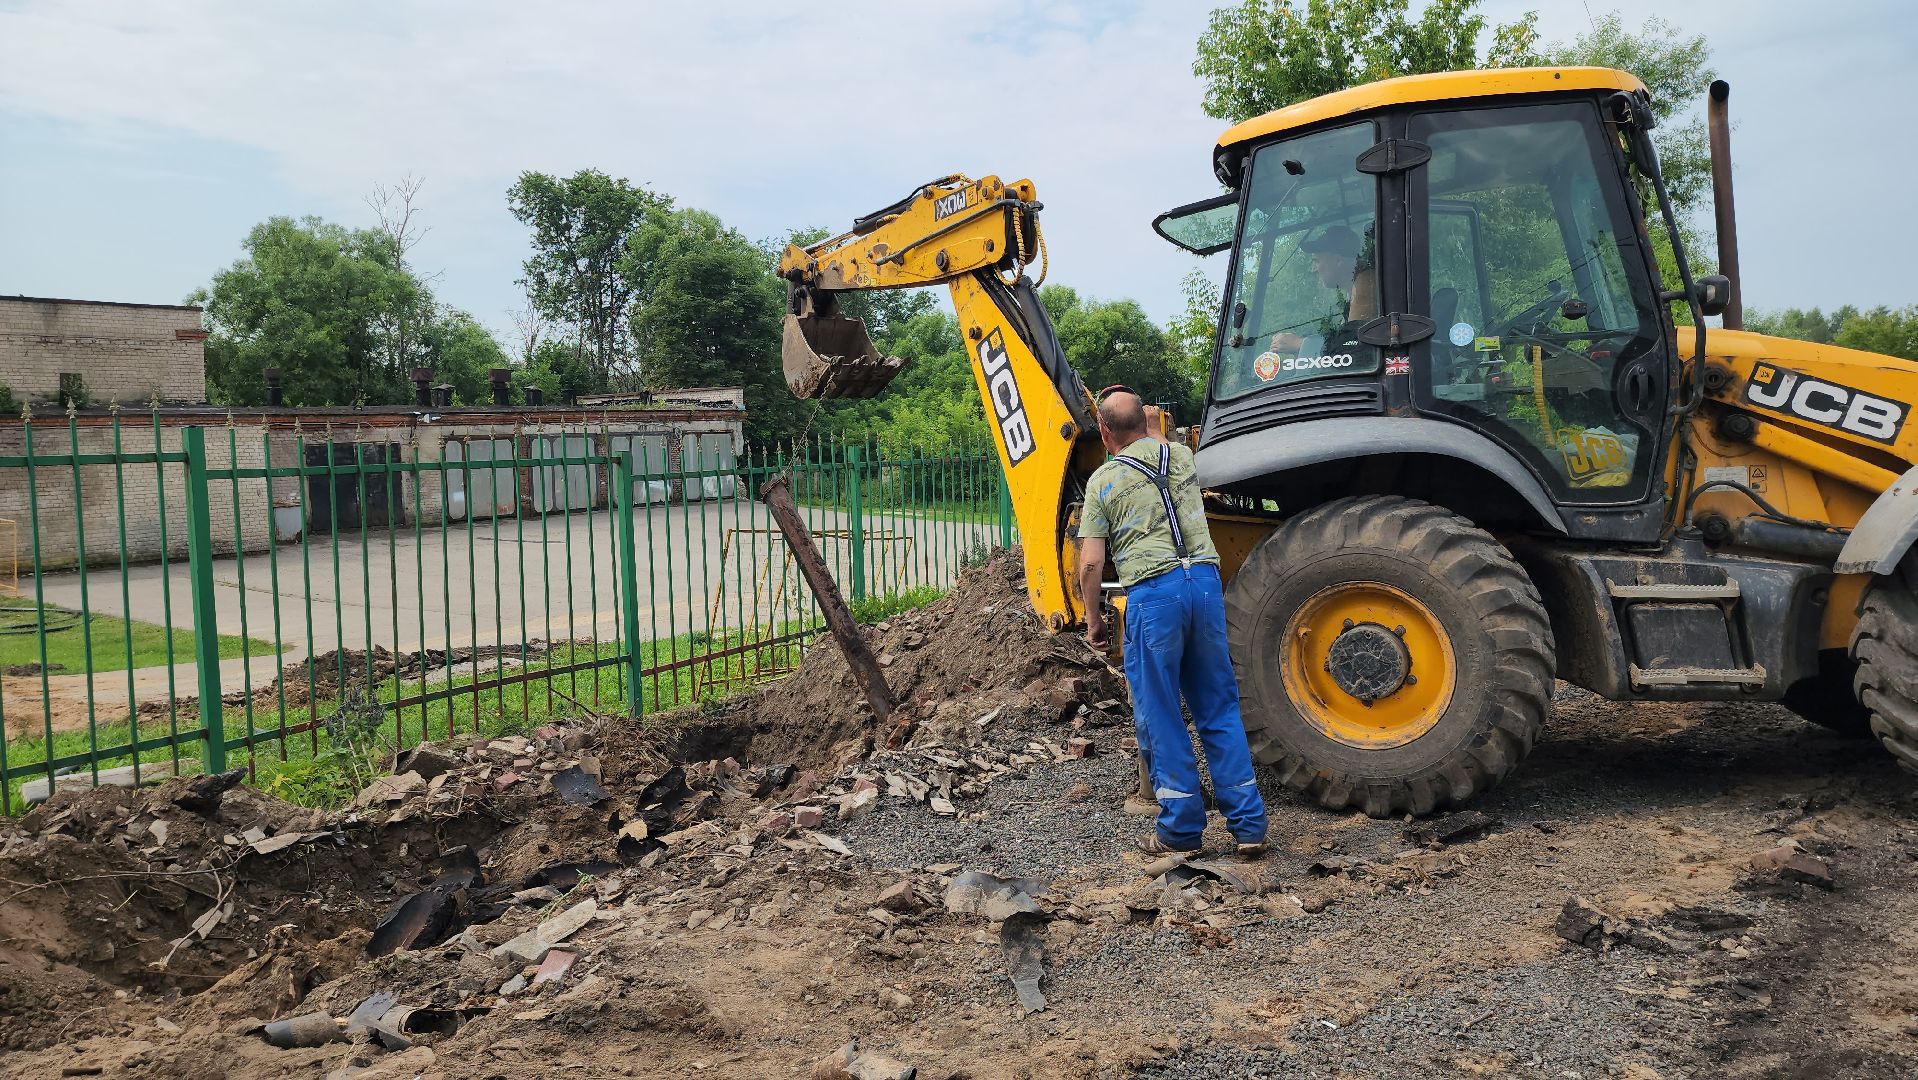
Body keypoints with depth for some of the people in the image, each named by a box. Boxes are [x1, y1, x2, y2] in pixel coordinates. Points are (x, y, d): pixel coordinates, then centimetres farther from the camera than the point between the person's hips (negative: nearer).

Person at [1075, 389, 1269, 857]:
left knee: (1160, 717, 7)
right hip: (1205, 580, 4)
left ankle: (1181, 829, 12)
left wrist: (1093, 619, 9)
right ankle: (1249, 825, 12)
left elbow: (1091, 562, -4)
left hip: (1152, 592, -4)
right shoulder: (1181, 456, 14)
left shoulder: (1102, 481, 2)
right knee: (1219, 708, 12)